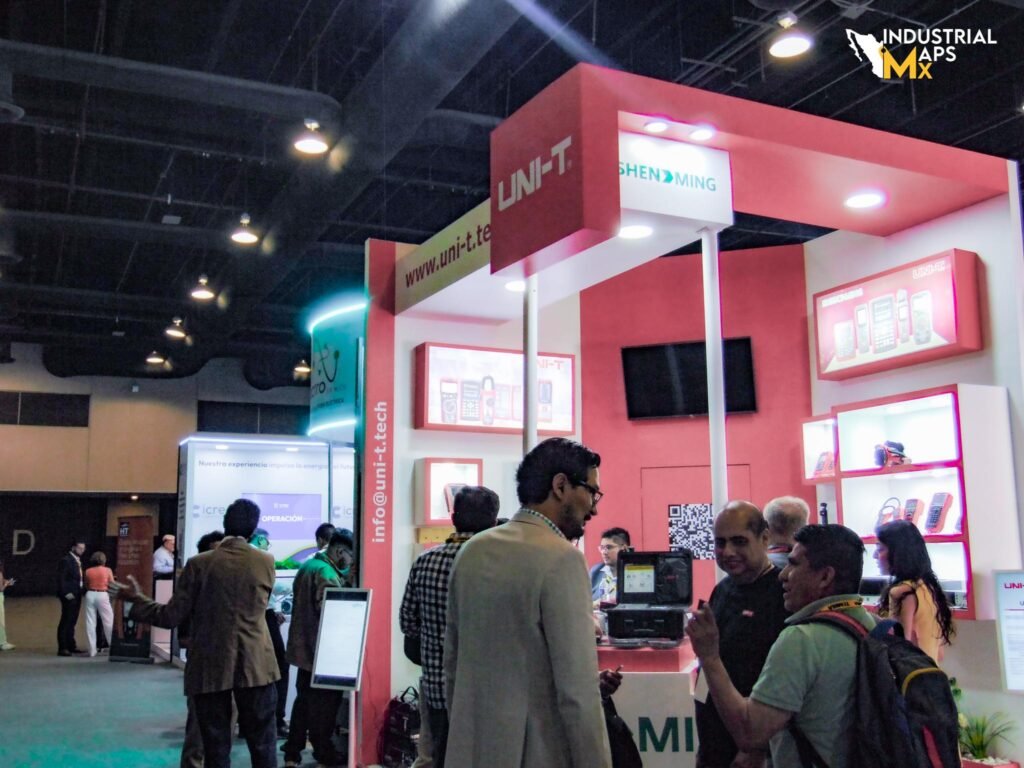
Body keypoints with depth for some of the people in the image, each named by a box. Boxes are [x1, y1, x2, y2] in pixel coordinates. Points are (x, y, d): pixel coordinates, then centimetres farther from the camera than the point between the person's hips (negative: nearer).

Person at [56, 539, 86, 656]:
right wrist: (66, 593, -21)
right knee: (65, 621, -6)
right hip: (69, 595, -9)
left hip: (76, 594, 9)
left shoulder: (78, 561, 15)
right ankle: (62, 648, -4)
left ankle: (71, 645, 24)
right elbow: (61, 578, -16)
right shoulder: (65, 560, -11)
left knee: (72, 621, 15)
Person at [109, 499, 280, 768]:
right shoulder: (266, 562, -1)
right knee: (263, 746, 7)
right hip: (255, 665, 1)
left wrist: (135, 599, 9)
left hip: (210, 668, 0)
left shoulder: (199, 564, -7)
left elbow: (171, 617, -5)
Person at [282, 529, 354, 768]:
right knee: (324, 703, 2)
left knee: (304, 699, 16)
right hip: (321, 650, -10)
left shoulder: (307, 566, 12)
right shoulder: (326, 573, -20)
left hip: (303, 646, 10)